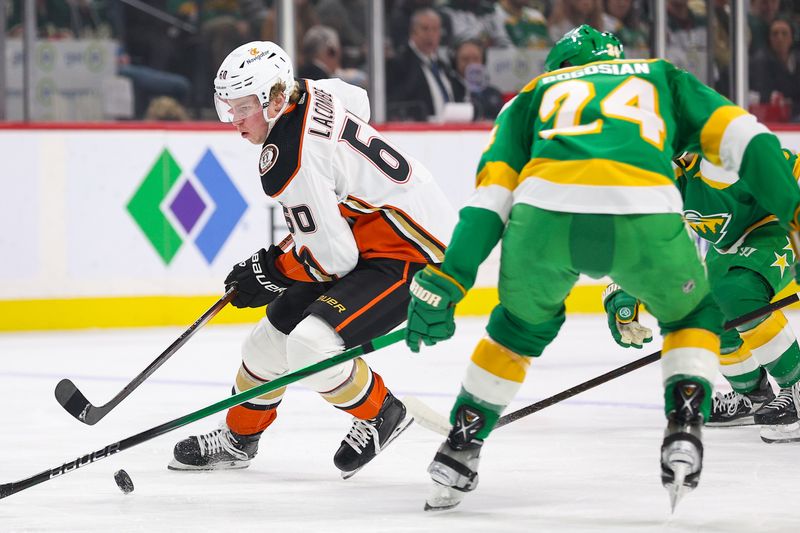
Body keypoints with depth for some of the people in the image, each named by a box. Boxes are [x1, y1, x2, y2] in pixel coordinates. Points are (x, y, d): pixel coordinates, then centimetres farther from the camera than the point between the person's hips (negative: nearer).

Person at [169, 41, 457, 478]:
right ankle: (238, 439, 34)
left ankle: (381, 414, 2)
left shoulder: (289, 167, -27)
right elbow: (359, 104, 22)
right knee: (278, 328, 14)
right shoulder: (310, 94, -2)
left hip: (409, 253, -11)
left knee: (310, 344, -25)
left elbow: (333, 258, -25)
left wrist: (271, 273, -7)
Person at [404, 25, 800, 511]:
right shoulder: (662, 76, 37)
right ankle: (683, 432, 8)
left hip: (545, 212, 1)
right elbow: (739, 135, 20)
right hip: (644, 217, -1)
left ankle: (461, 446, 30)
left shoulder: (533, 95, 35)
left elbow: (492, 192, 19)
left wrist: (447, 281, 13)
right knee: (692, 317, 28)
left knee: (524, 322, 32)